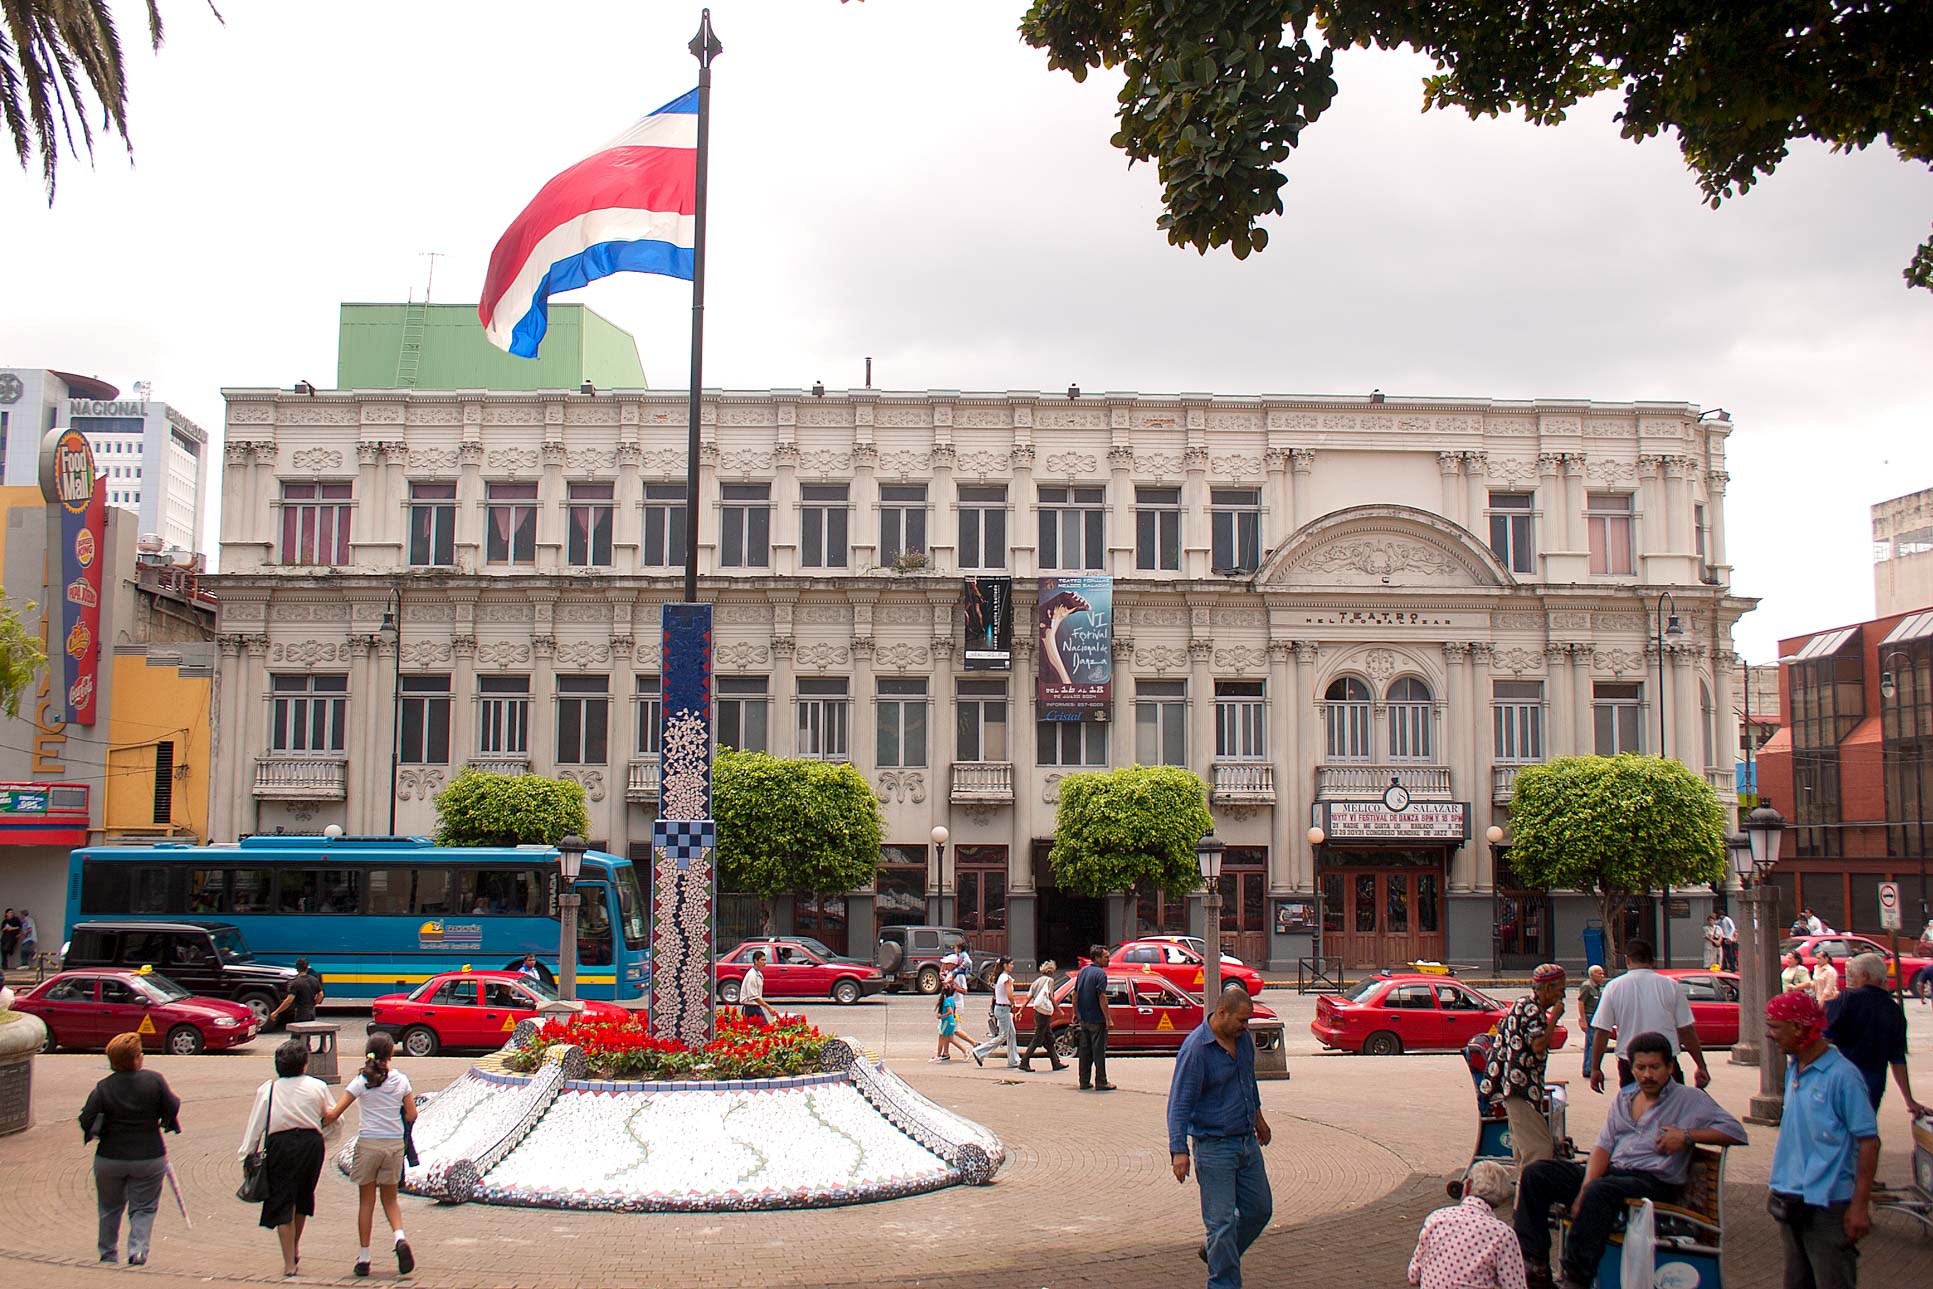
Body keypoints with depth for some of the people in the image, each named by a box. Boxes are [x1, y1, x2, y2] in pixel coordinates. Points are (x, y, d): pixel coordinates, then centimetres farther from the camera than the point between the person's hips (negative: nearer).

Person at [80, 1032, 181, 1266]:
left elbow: (86, 1120, -11)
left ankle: (108, 1253, 30)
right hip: (149, 1157, -1)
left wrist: (95, 1133, 9)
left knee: (110, 1208, 20)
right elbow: (173, 1107, -9)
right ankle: (138, 1248, -10)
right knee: (143, 1207, 10)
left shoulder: (103, 1088, -9)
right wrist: (167, 1122, 12)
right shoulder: (154, 1080, -11)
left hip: (110, 1157, 1)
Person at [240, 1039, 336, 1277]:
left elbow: (255, 1125, -1)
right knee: (303, 1197, 24)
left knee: (282, 1203, 4)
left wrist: (246, 1154, 3)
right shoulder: (318, 1087, 2)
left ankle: (289, 1263, 3)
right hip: (311, 1142, 2)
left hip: (280, 1143, -2)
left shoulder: (267, 1090, 0)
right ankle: (295, 1247, 35)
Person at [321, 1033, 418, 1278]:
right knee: (390, 1199, 16)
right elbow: (411, 1116, 2)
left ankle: (364, 1258, 10)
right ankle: (399, 1237, -10)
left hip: (368, 1145, -2)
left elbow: (334, 1114, -8)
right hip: (394, 1145, 2)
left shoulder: (361, 1081, -6)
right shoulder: (401, 1081, 0)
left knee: (366, 1201, 9)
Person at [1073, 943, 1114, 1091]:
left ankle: (1084, 1082, 13)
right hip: (1097, 1018, -8)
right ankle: (1101, 1082, -1)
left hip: (1083, 1018, 8)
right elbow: (1102, 997, -19)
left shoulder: (1083, 971, 11)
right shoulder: (1100, 973, -14)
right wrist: (1108, 1018, -17)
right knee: (1099, 1051, -3)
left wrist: (1075, 1013, 22)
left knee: (1085, 1051, 11)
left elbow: (1075, 994, 15)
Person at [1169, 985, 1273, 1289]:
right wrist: (1178, 1150, -26)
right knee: (1222, 1222, -4)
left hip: (1247, 1141, 8)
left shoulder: (1243, 1037, 3)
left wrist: (1257, 1115, 34)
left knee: (1260, 1209, 15)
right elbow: (1179, 1103, -20)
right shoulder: (1195, 1048, -20)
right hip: (1214, 1147, -8)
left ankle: (1215, 1253, 36)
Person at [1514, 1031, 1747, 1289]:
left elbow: (1736, 1132, -3)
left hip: (1654, 1180, -6)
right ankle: (1533, 1264, -14)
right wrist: (1585, 1187, -8)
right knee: (1535, 1174, -9)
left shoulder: (1690, 1099, 5)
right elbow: (1603, 1146, 9)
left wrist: (1686, 1136, -13)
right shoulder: (1624, 1098, 20)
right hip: (1611, 1172, 7)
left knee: (1600, 1190, -38)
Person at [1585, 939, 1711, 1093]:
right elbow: (1686, 1031, 0)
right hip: (1666, 1062, 0)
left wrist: (1595, 1068, 5)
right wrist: (1701, 1067, 7)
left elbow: (1601, 1032, -2)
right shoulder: (1671, 985, -1)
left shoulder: (1614, 987, -2)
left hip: (1629, 1064, 0)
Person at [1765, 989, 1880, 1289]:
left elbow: (1869, 1142, -15)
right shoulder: (1793, 1069, 8)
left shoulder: (1842, 1075, -16)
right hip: (1790, 1201, 8)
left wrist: (1860, 1205, -16)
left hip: (1828, 1205, -8)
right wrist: (1776, 1184, 18)